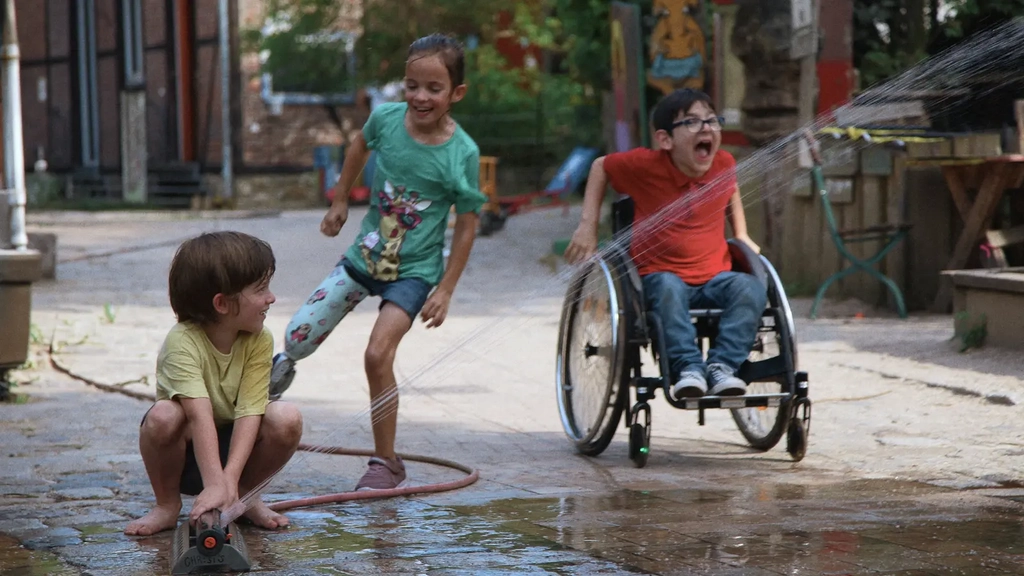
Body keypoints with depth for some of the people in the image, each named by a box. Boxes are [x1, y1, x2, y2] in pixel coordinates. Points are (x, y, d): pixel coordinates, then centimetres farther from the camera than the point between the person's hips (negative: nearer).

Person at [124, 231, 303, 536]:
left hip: (235, 443, 3)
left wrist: (230, 480, -36)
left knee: (287, 419, -26)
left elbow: (249, 412, -23)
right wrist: (213, 485, -49)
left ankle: (245, 495, 2)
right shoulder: (182, 342, -26)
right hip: (187, 447, -3)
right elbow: (200, 415, -38)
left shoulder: (260, 340, -13)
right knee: (163, 415, -36)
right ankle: (167, 504, -7)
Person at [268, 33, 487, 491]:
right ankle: (283, 368, 39)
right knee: (297, 339, 0)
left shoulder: (462, 153, -19)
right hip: (365, 253, 4)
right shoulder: (386, 118, -11)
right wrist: (340, 200, 20)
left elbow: (466, 225, -10)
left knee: (378, 354, -20)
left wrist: (445, 290, -10)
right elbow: (360, 145, 15)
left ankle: (386, 463, -4)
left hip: (414, 270, -4)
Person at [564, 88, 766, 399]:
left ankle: (722, 365, -30)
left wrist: (742, 236, 19)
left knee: (750, 287, -28)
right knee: (669, 288, -39)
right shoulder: (646, 165, -9)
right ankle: (688, 368, -39)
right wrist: (587, 226, 2)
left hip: (714, 277, 3)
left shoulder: (724, 164, 1)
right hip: (658, 275, -3)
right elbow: (600, 167, 8)